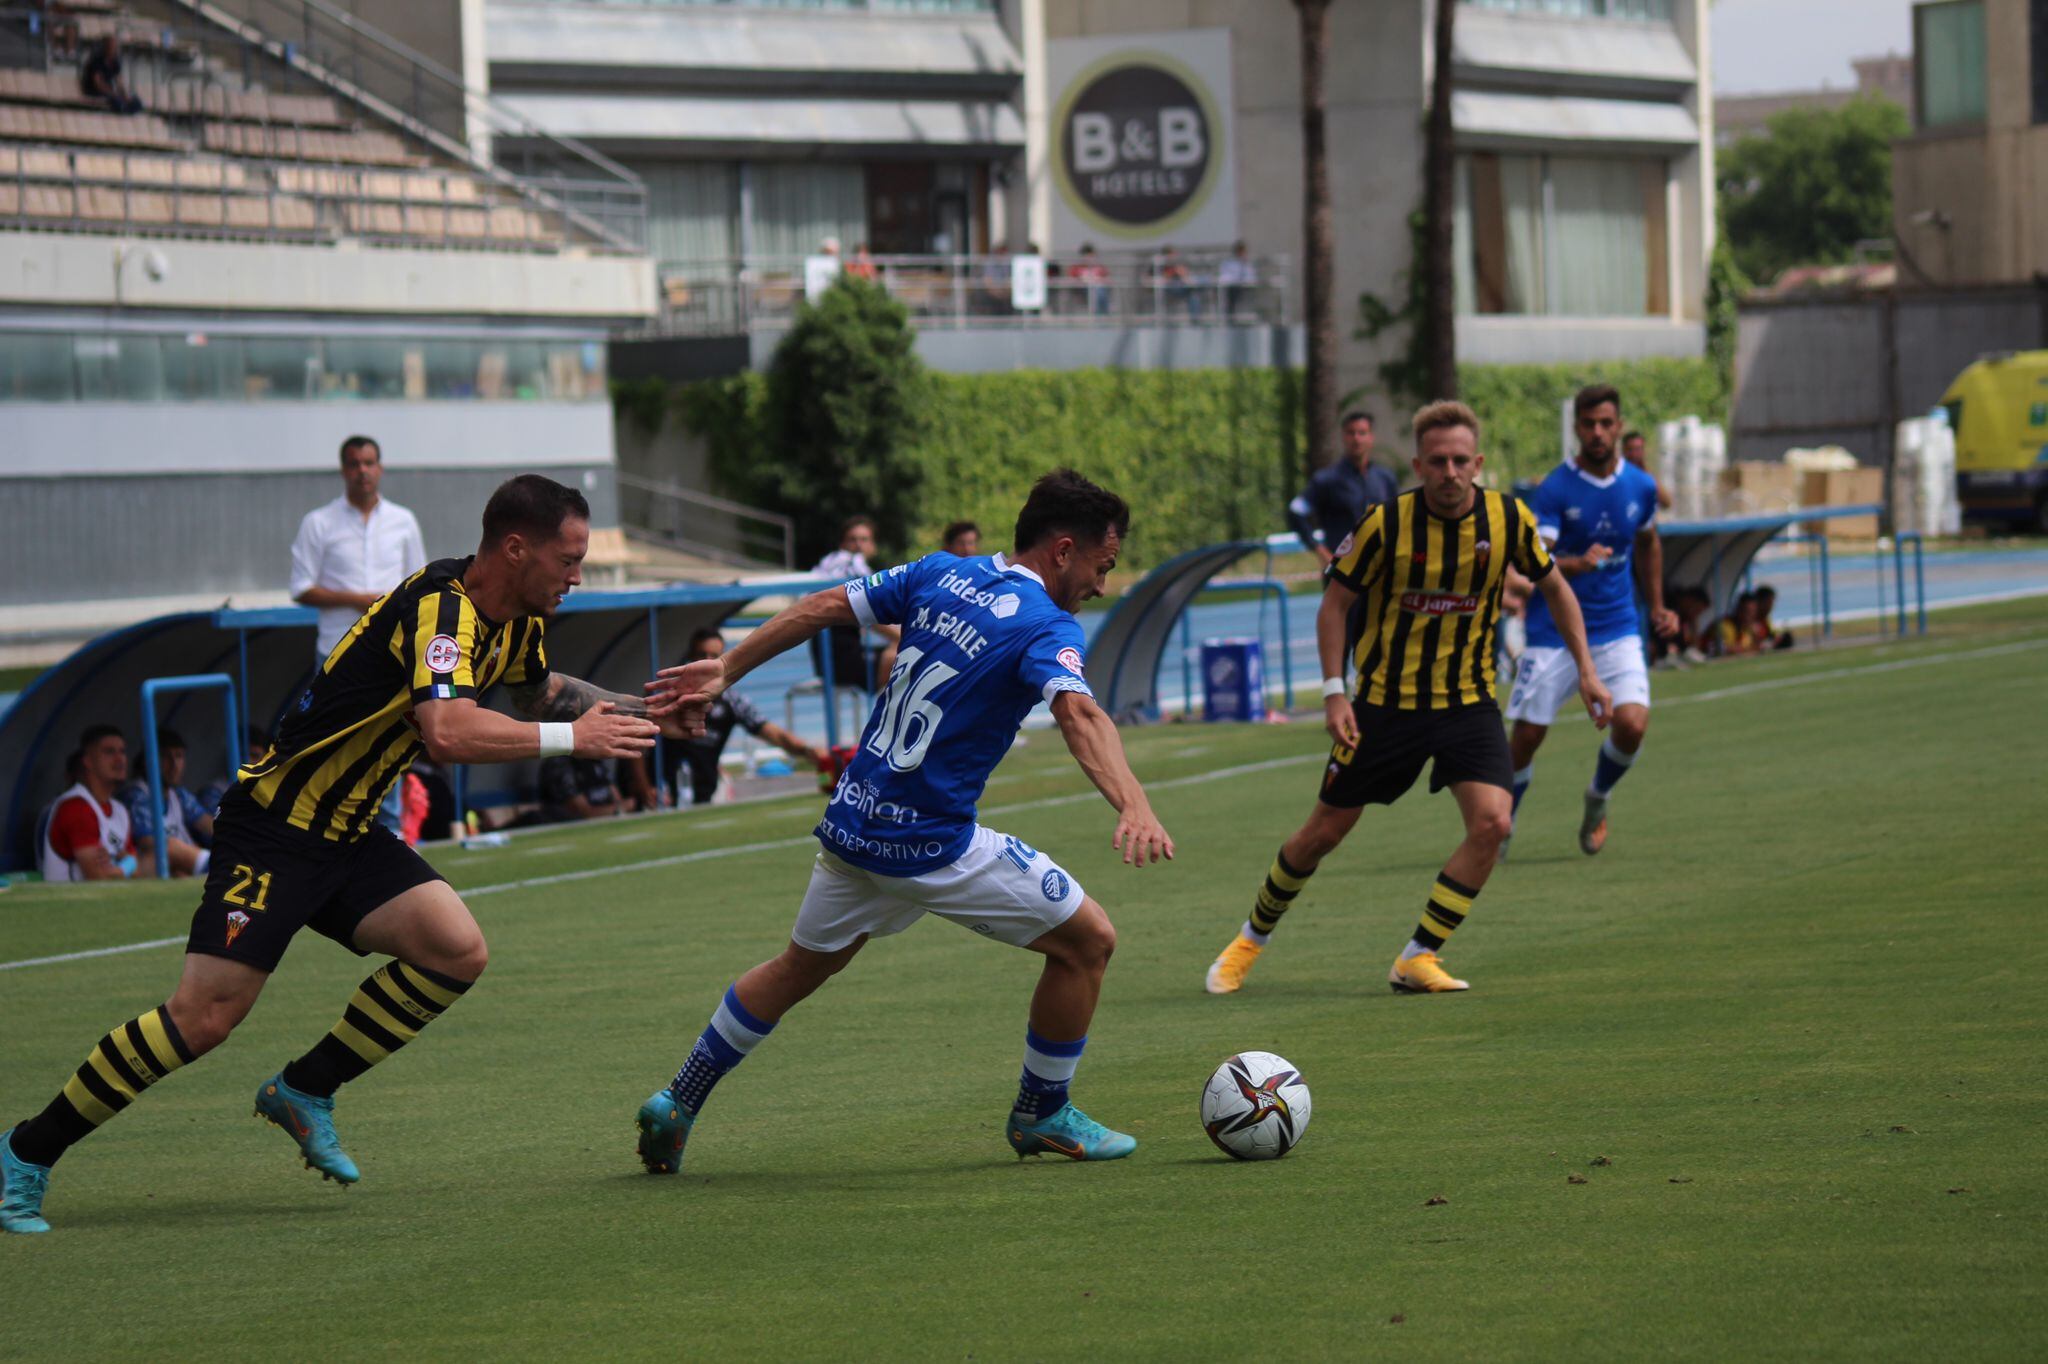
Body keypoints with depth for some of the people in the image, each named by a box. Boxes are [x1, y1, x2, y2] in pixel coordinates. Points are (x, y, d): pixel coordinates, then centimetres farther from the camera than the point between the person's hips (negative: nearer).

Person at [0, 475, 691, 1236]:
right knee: (206, 1015, -15)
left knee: (456, 952, -9)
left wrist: (640, 713, 17)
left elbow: (540, 691, 30)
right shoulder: (441, 609, -24)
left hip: (349, 836, 9)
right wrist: (571, 738, -31)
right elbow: (449, 733, -41)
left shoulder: (514, 622, 6)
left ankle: (306, 1092, 6)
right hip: (275, 826, -9)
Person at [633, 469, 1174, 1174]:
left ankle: (675, 1105, 32)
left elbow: (822, 606, 9)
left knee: (797, 969, 28)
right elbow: (1079, 712, -34)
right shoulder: (1047, 627, -15)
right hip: (933, 845, -7)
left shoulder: (939, 575, 6)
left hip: (852, 822, 7)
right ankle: (1041, 1115, 18)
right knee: (1087, 941, 7)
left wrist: (726, 669, 18)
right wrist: (1134, 807, -48)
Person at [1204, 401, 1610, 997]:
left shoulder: (1509, 519, -9)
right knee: (1324, 832, 6)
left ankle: (1418, 958, -5)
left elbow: (1554, 588, 8)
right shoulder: (1386, 523, -16)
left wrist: (1585, 669, 4)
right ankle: (1251, 938, 30)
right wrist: (1334, 691, -13)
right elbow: (1335, 601, -5)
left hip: (1468, 698, 2)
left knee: (1490, 822, -19)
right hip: (1386, 698, -2)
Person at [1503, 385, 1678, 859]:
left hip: (1617, 629, 3)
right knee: (1527, 735, -4)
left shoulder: (1640, 486, 2)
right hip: (1553, 631, -2)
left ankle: (1598, 798, 14)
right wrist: (1579, 564, -41)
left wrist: (1657, 607, 21)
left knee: (1632, 724, -17)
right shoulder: (1554, 490, -12)